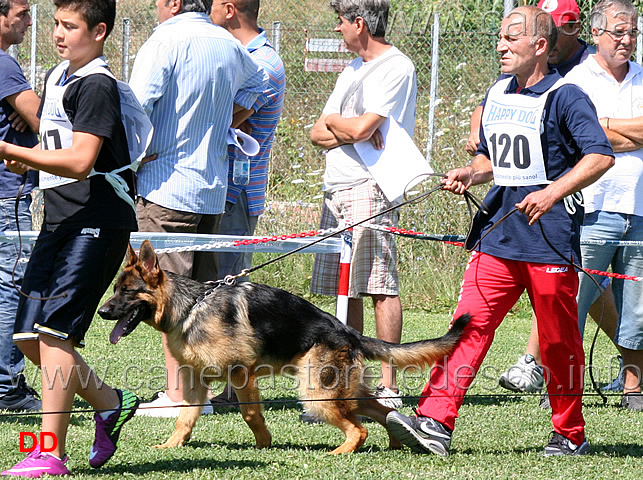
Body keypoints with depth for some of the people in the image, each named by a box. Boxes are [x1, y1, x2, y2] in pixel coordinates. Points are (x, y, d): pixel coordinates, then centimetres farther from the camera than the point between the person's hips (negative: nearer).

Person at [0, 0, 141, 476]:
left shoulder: (97, 85, -12)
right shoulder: (56, 78, 16)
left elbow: (79, 162, -21)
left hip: (96, 221, -9)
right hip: (60, 219, 9)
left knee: (52, 329, -14)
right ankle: (108, 402, 23)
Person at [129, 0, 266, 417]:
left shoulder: (166, 41, -11)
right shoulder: (230, 46, 11)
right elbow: (256, 82, 34)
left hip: (166, 184, -7)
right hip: (214, 189, 7)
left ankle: (179, 393, -9)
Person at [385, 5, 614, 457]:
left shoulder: (565, 98, -8)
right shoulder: (496, 95, 15)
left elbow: (601, 156, -17)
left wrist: (553, 192, -27)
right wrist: (470, 174, 6)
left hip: (550, 237, -6)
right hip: (497, 233, 6)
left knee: (559, 340, 4)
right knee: (470, 323, -7)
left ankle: (570, 433, 18)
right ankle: (436, 422, -15)